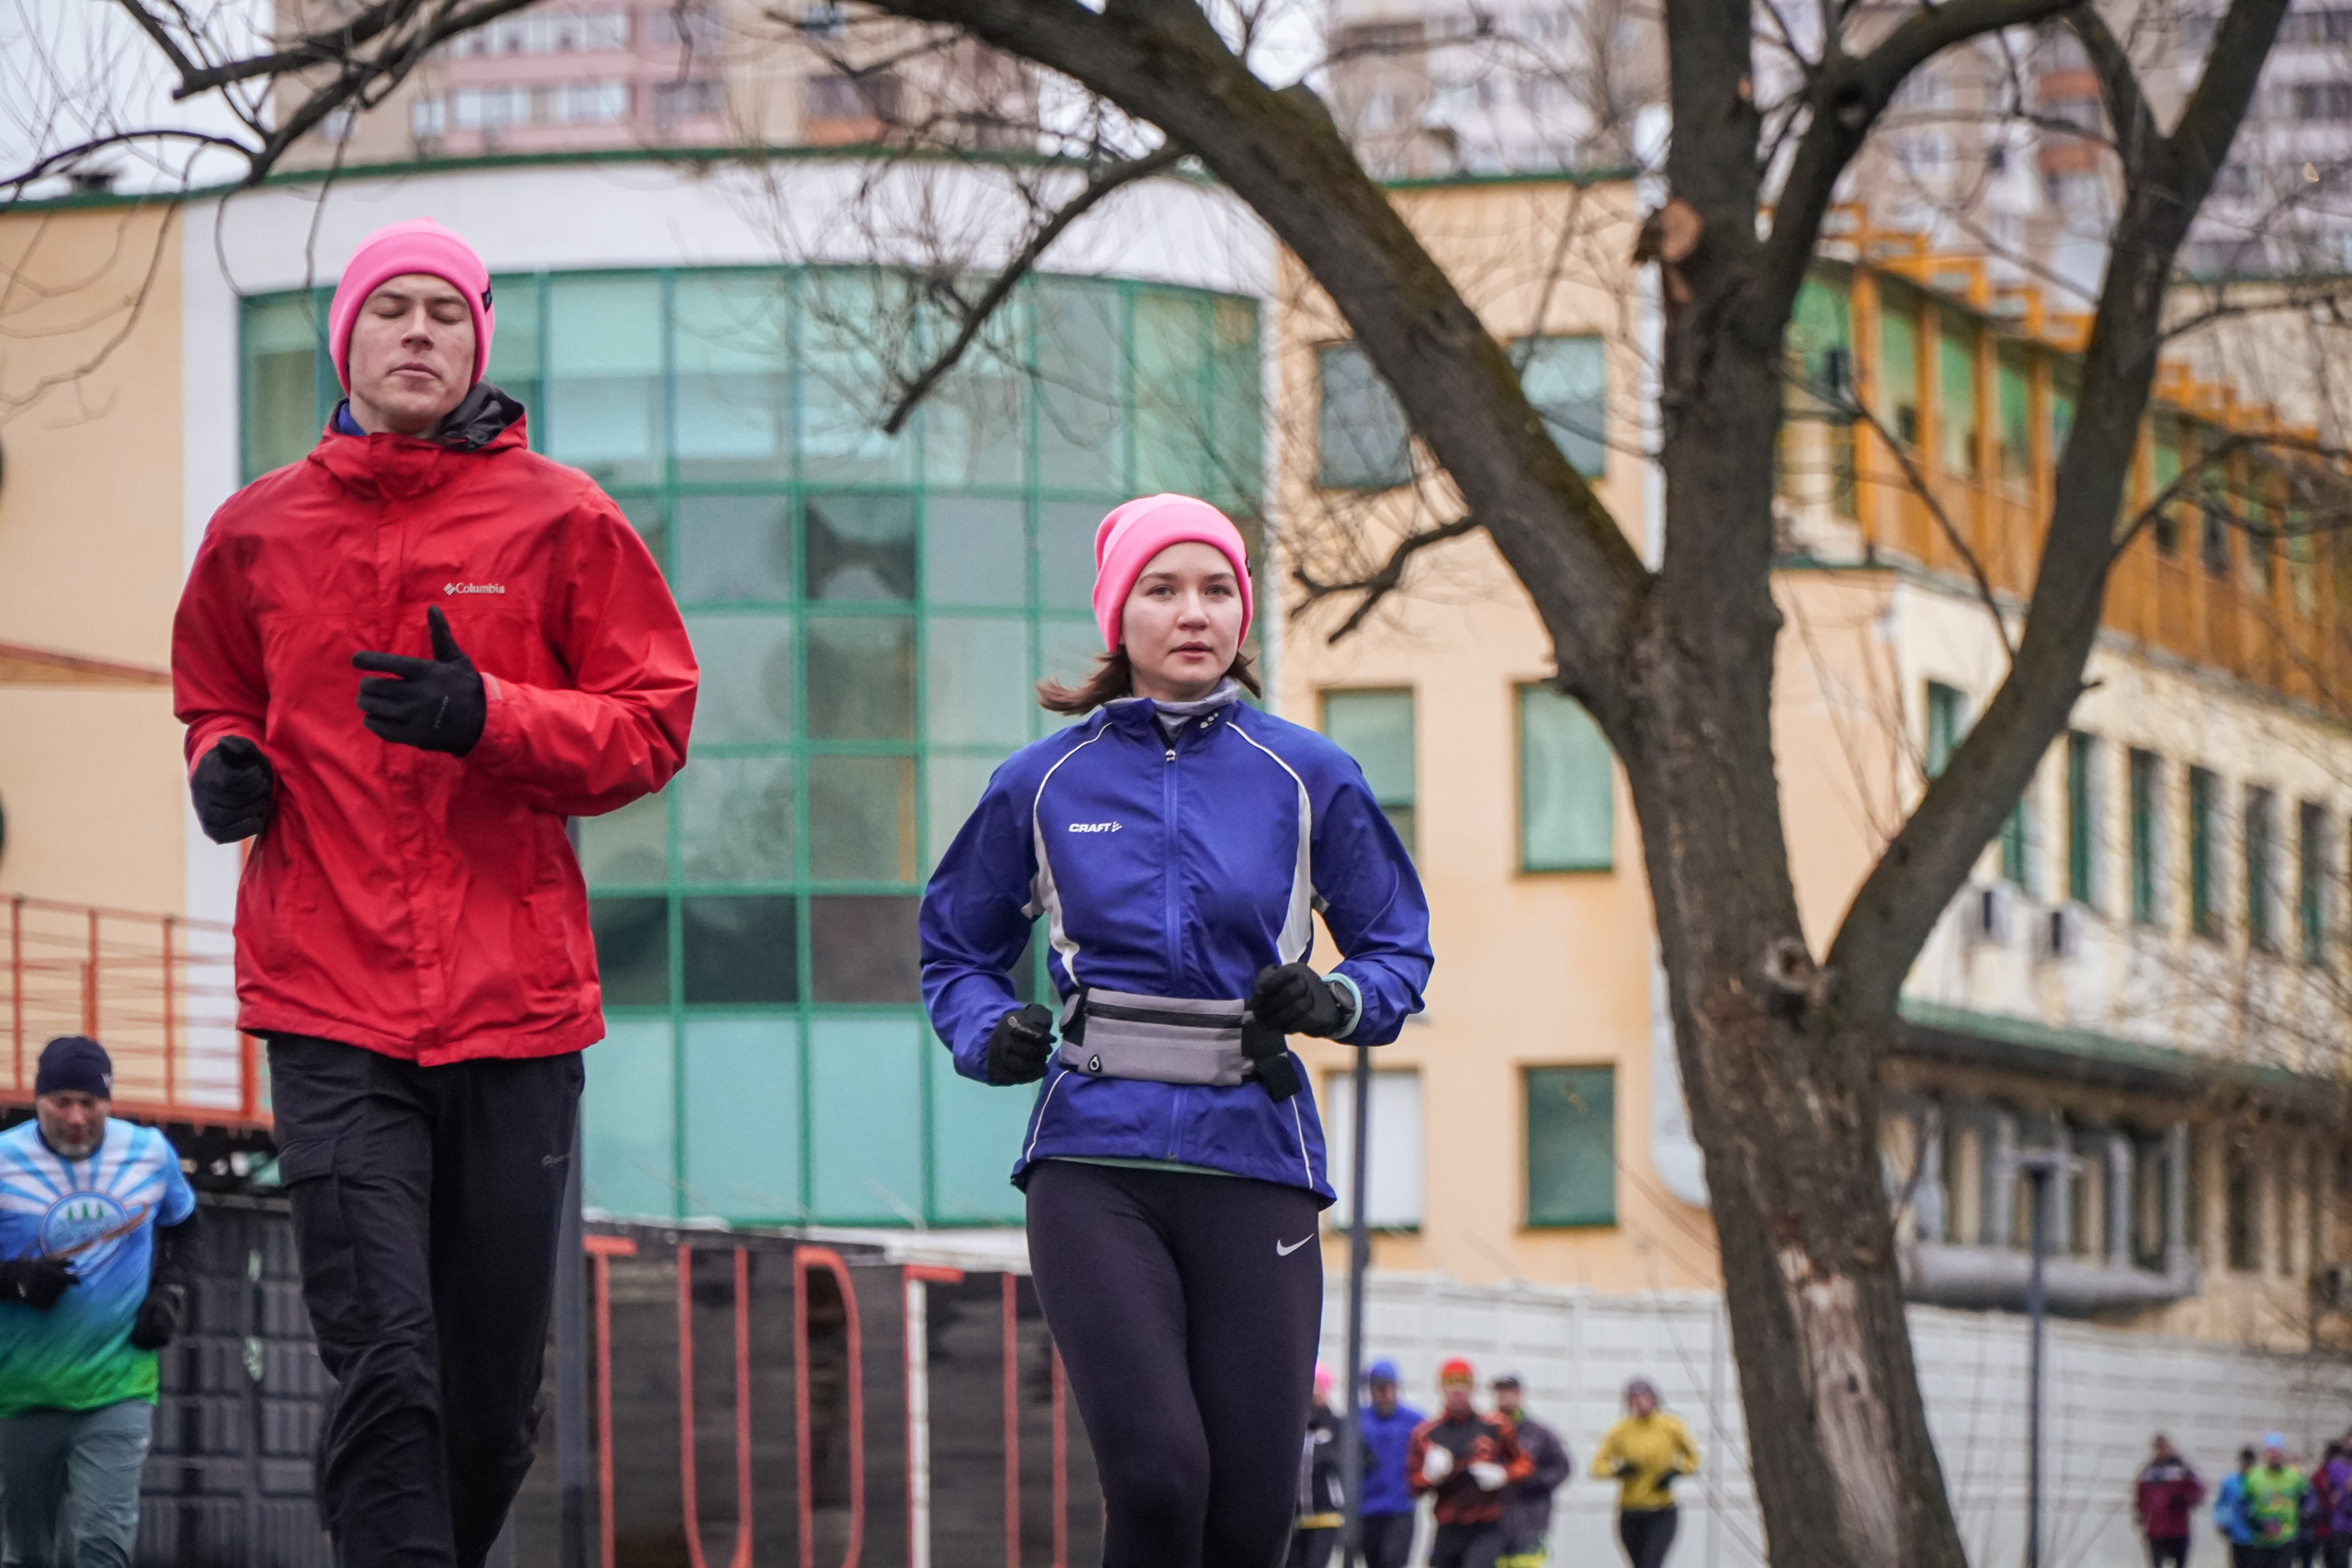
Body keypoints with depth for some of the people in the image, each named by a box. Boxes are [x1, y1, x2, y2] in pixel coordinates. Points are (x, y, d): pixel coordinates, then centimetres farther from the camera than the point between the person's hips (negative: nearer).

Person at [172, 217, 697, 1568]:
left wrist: (487, 719, -15)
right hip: (332, 1008, 0)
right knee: (385, 1364, -14)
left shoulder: (563, 520, 4)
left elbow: (653, 724, 2)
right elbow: (215, 697, 26)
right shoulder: (260, 531, 10)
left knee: (496, 1388, 7)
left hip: (517, 1000, 0)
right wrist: (225, 760, 3)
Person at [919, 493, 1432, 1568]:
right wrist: (989, 1035, -3)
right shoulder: (1043, 784, 7)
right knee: (1158, 1475, -18)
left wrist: (1335, 1002, -10)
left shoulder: (1305, 778, 6)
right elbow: (957, 946, 18)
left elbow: (1399, 951, 12)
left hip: (1252, 1158, 1)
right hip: (1096, 1163, -1)